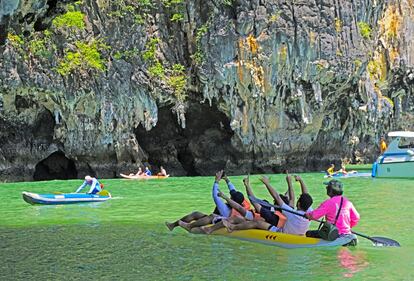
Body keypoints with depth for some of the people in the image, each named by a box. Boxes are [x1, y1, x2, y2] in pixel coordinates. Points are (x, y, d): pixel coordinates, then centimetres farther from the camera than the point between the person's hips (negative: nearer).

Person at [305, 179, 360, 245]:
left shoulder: (328, 203, -13)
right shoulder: (347, 202, 5)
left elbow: (314, 215, -14)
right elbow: (356, 217, 10)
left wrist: (307, 214, 8)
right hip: (346, 232, 6)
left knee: (309, 233, 1)